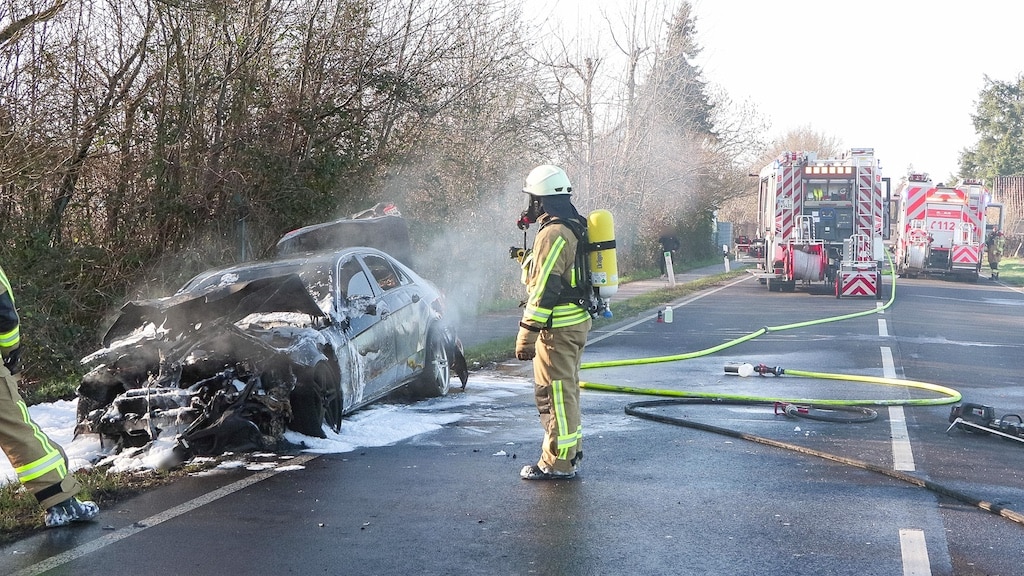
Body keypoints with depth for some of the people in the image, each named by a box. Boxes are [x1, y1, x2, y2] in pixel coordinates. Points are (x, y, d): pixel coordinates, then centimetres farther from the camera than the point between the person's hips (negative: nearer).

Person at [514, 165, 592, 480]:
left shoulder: (553, 234, -18)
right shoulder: (575, 227, 14)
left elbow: (544, 288, -23)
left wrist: (527, 333, -22)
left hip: (558, 326, -10)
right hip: (577, 320, 10)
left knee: (554, 392, -5)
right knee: (566, 389, 19)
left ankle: (558, 462, 0)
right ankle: (572, 449, 30)